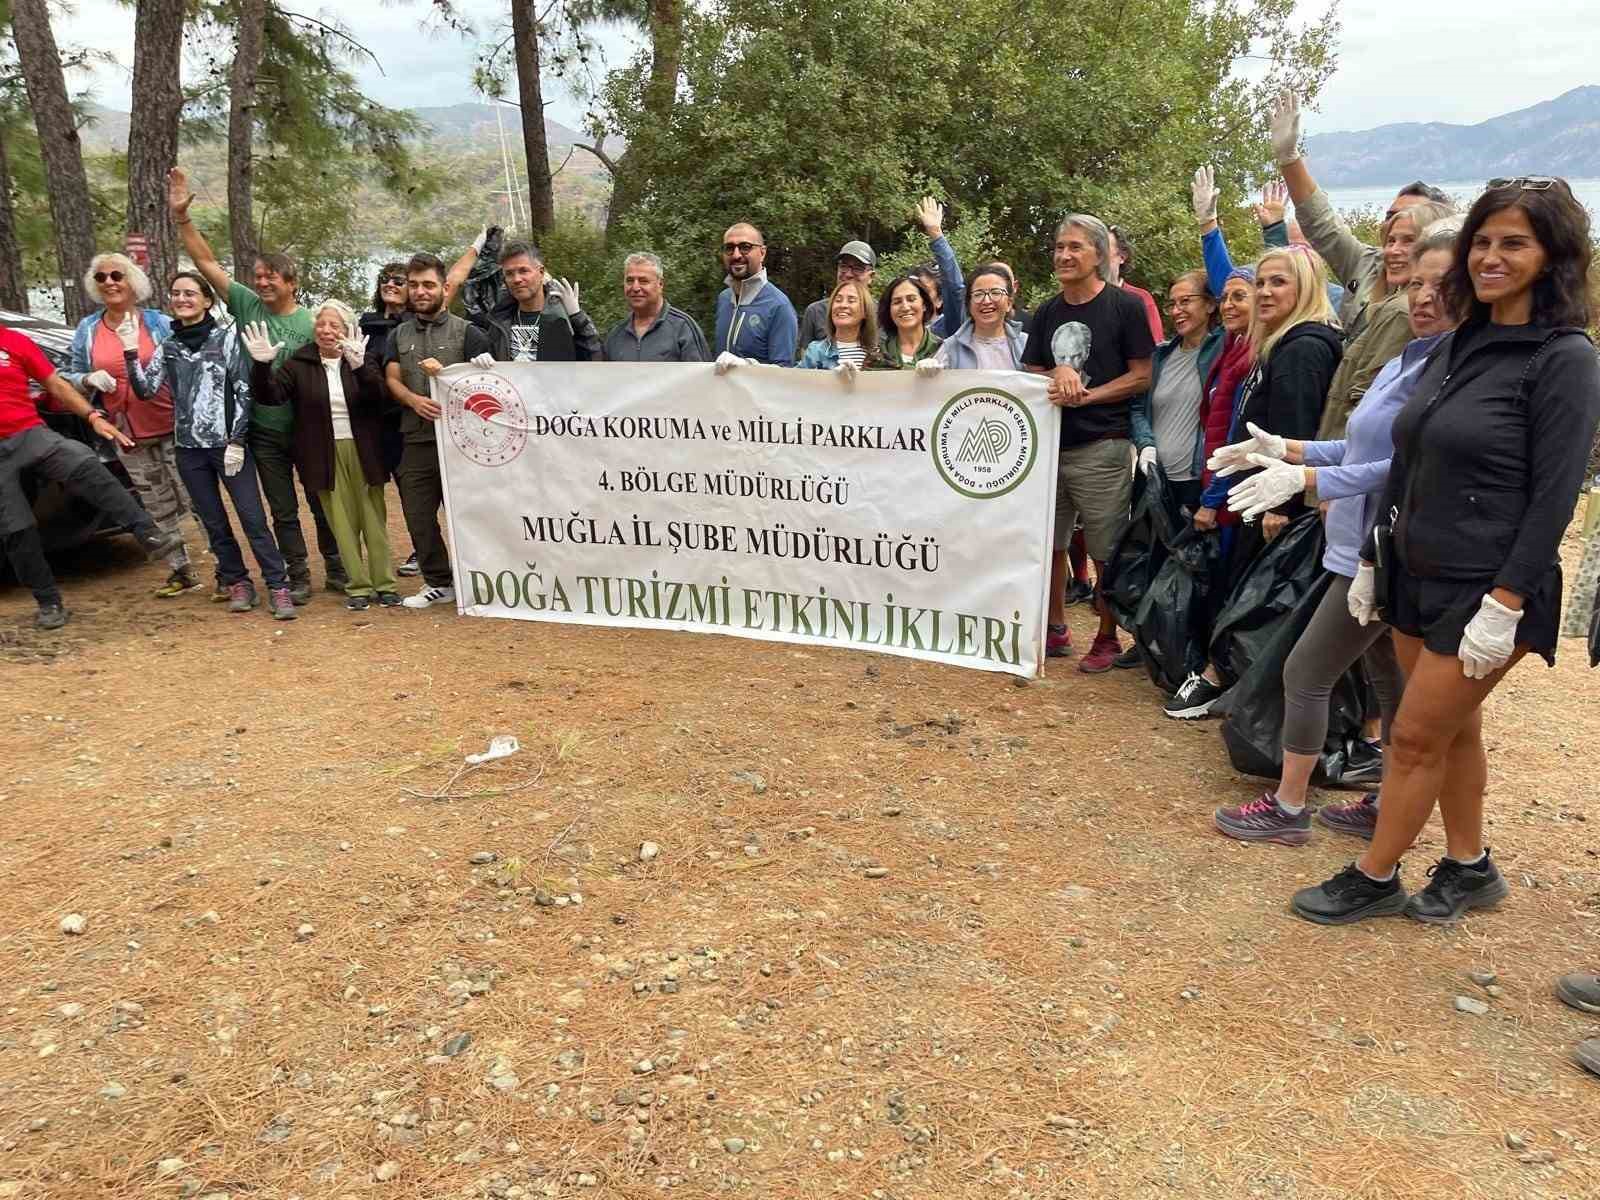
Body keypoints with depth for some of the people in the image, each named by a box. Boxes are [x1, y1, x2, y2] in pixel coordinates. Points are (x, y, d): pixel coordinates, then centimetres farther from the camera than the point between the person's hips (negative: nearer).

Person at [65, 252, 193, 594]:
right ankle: (181, 571, 23)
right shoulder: (87, 329, 7)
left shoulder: (159, 322, -1)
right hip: (128, 434, 4)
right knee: (157, 507, 12)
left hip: (172, 426, -4)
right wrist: (89, 379, -8)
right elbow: (72, 378, 13)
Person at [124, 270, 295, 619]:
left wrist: (238, 440, -11)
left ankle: (277, 587, -4)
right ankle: (237, 583, 19)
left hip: (229, 444, -4)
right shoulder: (168, 348, 11)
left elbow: (244, 391, -5)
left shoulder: (227, 337, -1)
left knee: (253, 517, -8)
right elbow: (145, 389, 2)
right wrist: (130, 354, -10)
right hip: (189, 448, 4)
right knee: (214, 523, 8)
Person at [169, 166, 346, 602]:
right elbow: (207, 263, 0)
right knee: (283, 509, 8)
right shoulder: (246, 305, 0)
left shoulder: (310, 324, -6)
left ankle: (336, 570, 21)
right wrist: (181, 216, -8)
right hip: (264, 431, 2)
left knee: (322, 502, 8)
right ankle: (298, 578, 17)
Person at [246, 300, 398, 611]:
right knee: (342, 522, 3)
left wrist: (360, 368, -33)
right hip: (324, 455, 0)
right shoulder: (298, 363, 3)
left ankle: (384, 583, 11)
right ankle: (358, 586, 9)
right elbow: (270, 395, -6)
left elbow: (378, 397, -14)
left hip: (363, 451, 0)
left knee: (374, 518, 4)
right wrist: (262, 366, -24)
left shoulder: (361, 360, 3)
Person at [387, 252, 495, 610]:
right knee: (418, 517, 7)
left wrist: (445, 374, -16)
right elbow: (391, 379, 8)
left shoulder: (466, 332, 2)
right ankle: (438, 582, 20)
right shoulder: (399, 335, 16)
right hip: (416, 440, 5)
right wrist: (414, 399, -12)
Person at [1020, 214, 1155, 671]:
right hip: (1049, 444, 5)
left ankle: (1107, 638, 16)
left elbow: (1141, 376, -5)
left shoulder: (1124, 307, -3)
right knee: (1049, 544, 11)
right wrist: (1058, 377, -8)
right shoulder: (1047, 312, 13)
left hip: (1102, 448, -5)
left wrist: (1085, 394, -15)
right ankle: (1055, 630, 25)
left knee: (1105, 552, 1)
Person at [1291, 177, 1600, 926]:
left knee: (1416, 738, 1)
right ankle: (1469, 868, 32)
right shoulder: (1458, 345, 9)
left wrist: (1503, 606, -20)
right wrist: (1371, 561, 13)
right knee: (1451, 729, 17)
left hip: (1484, 589, -7)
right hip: (1416, 576, 7)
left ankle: (1373, 880, 17)